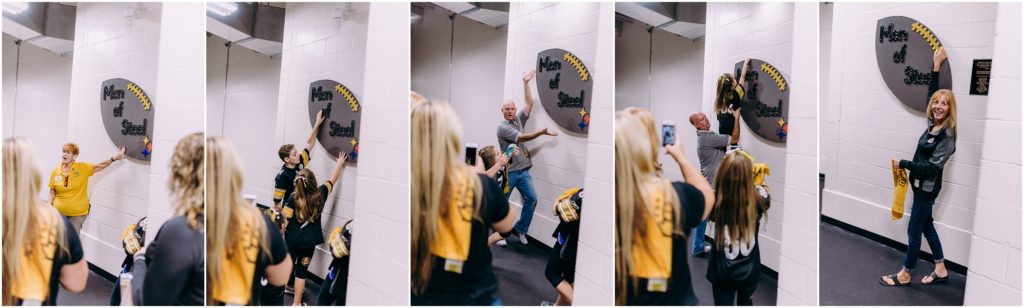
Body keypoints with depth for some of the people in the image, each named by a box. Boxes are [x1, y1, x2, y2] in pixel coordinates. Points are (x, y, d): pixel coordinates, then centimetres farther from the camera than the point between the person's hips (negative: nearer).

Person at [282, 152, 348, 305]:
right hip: (309, 241, 0)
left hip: (291, 239, 0)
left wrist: (283, 236, 6)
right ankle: (296, 303, 14)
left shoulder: (292, 197, -11)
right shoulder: (320, 194, -8)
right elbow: (332, 180, 9)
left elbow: (286, 221, -9)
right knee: (301, 270, 8)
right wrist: (340, 163, 22)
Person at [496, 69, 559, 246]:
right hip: (508, 170, -5)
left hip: (523, 170, 6)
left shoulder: (519, 119, 10)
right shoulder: (502, 127, -10)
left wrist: (526, 83, -5)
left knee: (531, 198, -3)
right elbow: (522, 138, -17)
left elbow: (529, 103, 2)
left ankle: (520, 229, 11)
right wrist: (543, 132, -21)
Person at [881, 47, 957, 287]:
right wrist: (936, 66, 10)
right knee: (927, 227, 17)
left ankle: (904, 275, 12)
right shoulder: (933, 124, 1)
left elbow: (933, 167, -24)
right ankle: (940, 270, 28)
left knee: (914, 231, 1)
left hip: (927, 187, -9)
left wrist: (903, 164, -21)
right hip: (921, 185, 9)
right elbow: (931, 93, 12)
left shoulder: (947, 135, -21)